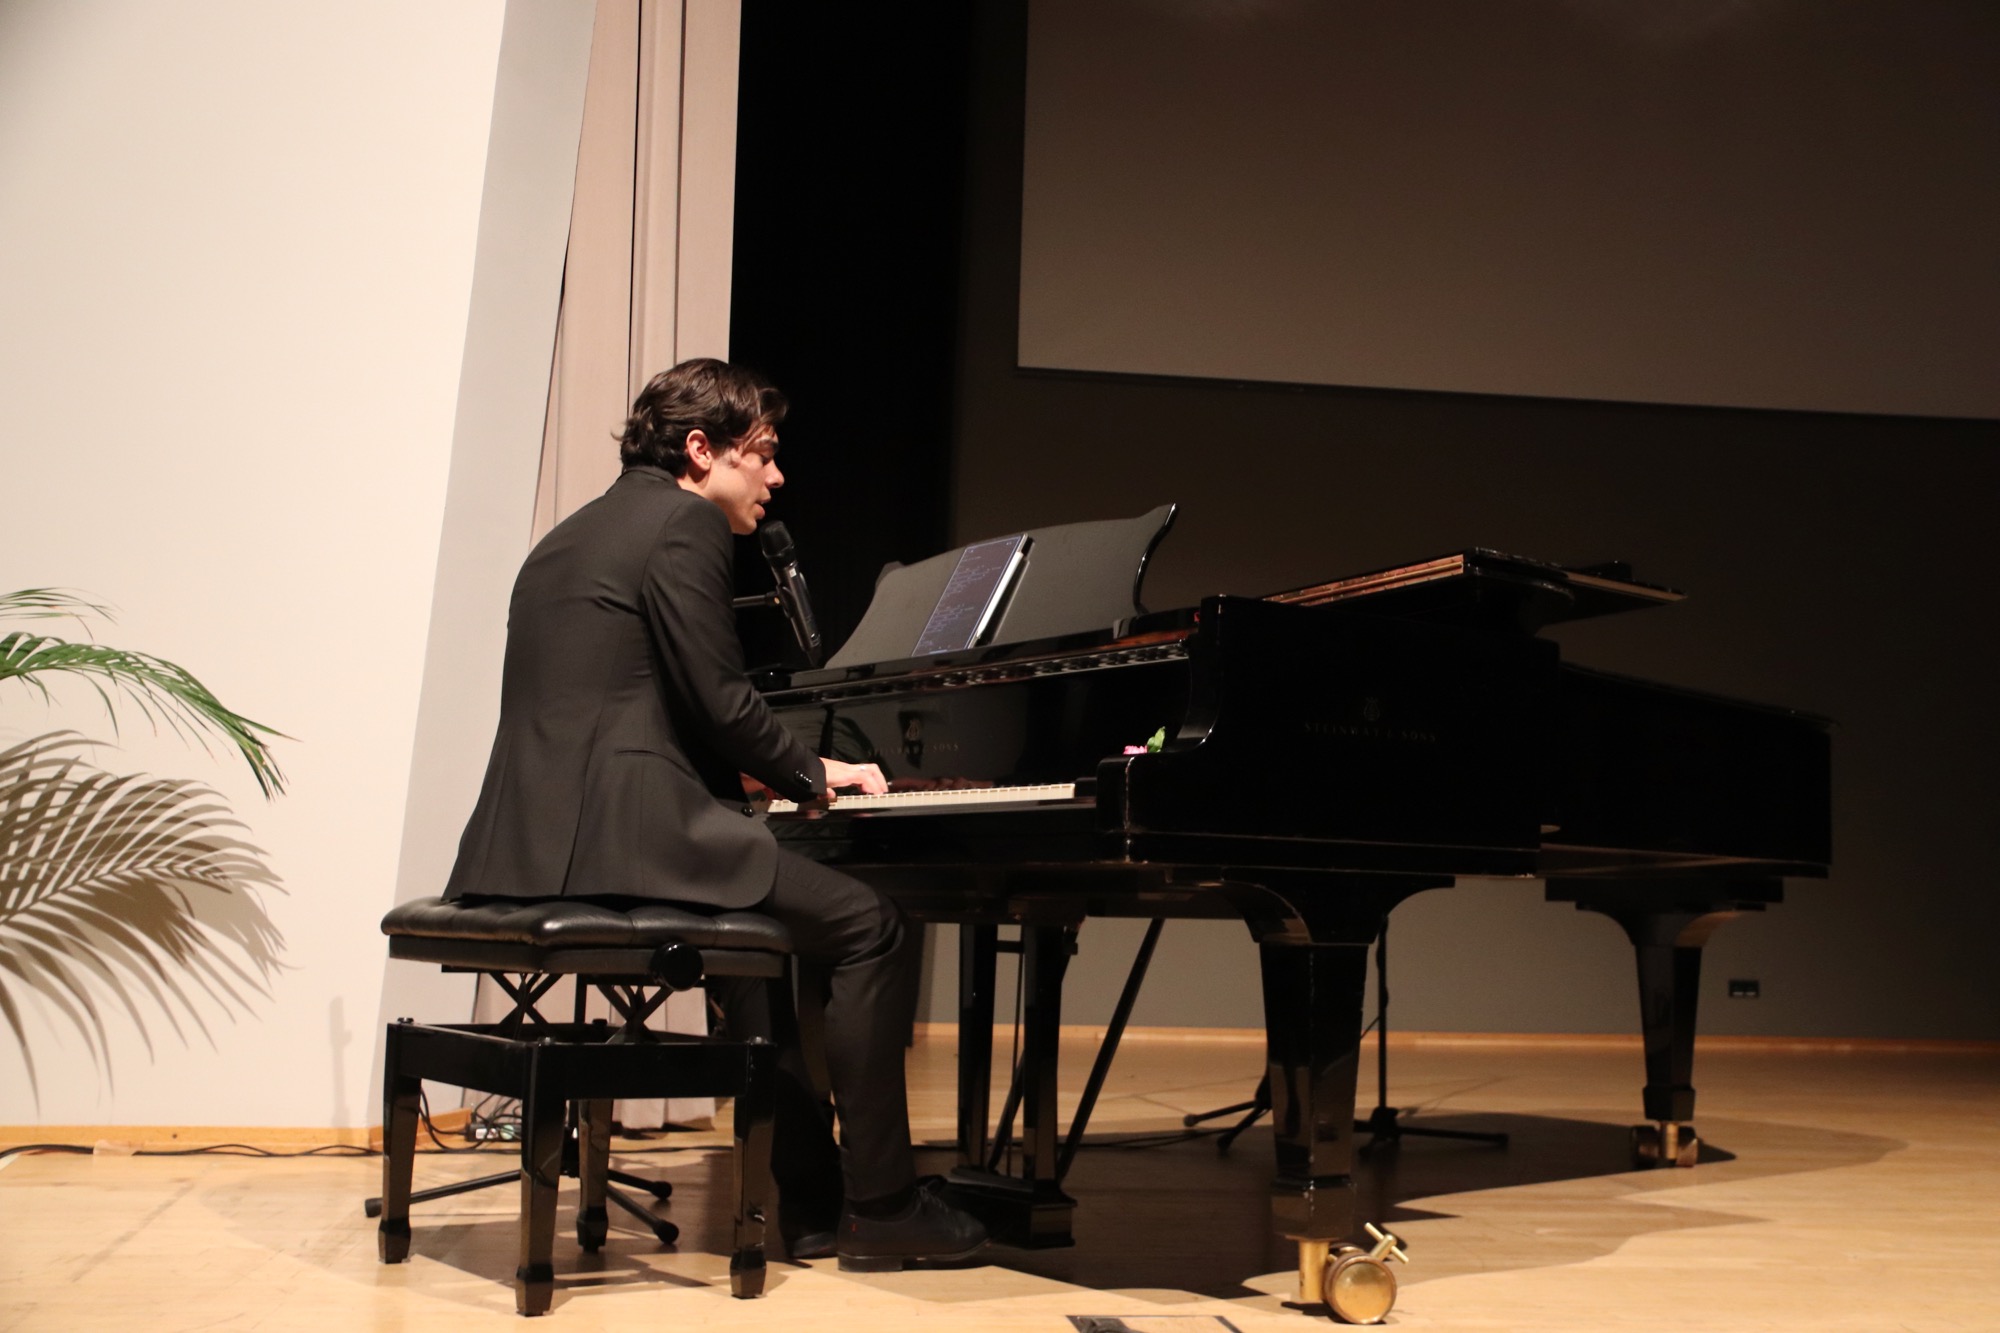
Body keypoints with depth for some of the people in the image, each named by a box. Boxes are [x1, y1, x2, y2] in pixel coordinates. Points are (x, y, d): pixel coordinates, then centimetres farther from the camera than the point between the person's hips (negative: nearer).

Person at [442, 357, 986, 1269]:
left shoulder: (570, 535, 24)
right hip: (624, 833, -10)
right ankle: (881, 1205, 2)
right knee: (872, 931, -3)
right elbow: (720, 701, -11)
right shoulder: (686, 523, -4)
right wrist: (811, 773, 7)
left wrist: (756, 773, 27)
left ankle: (812, 1202, 26)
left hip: (533, 842, 10)